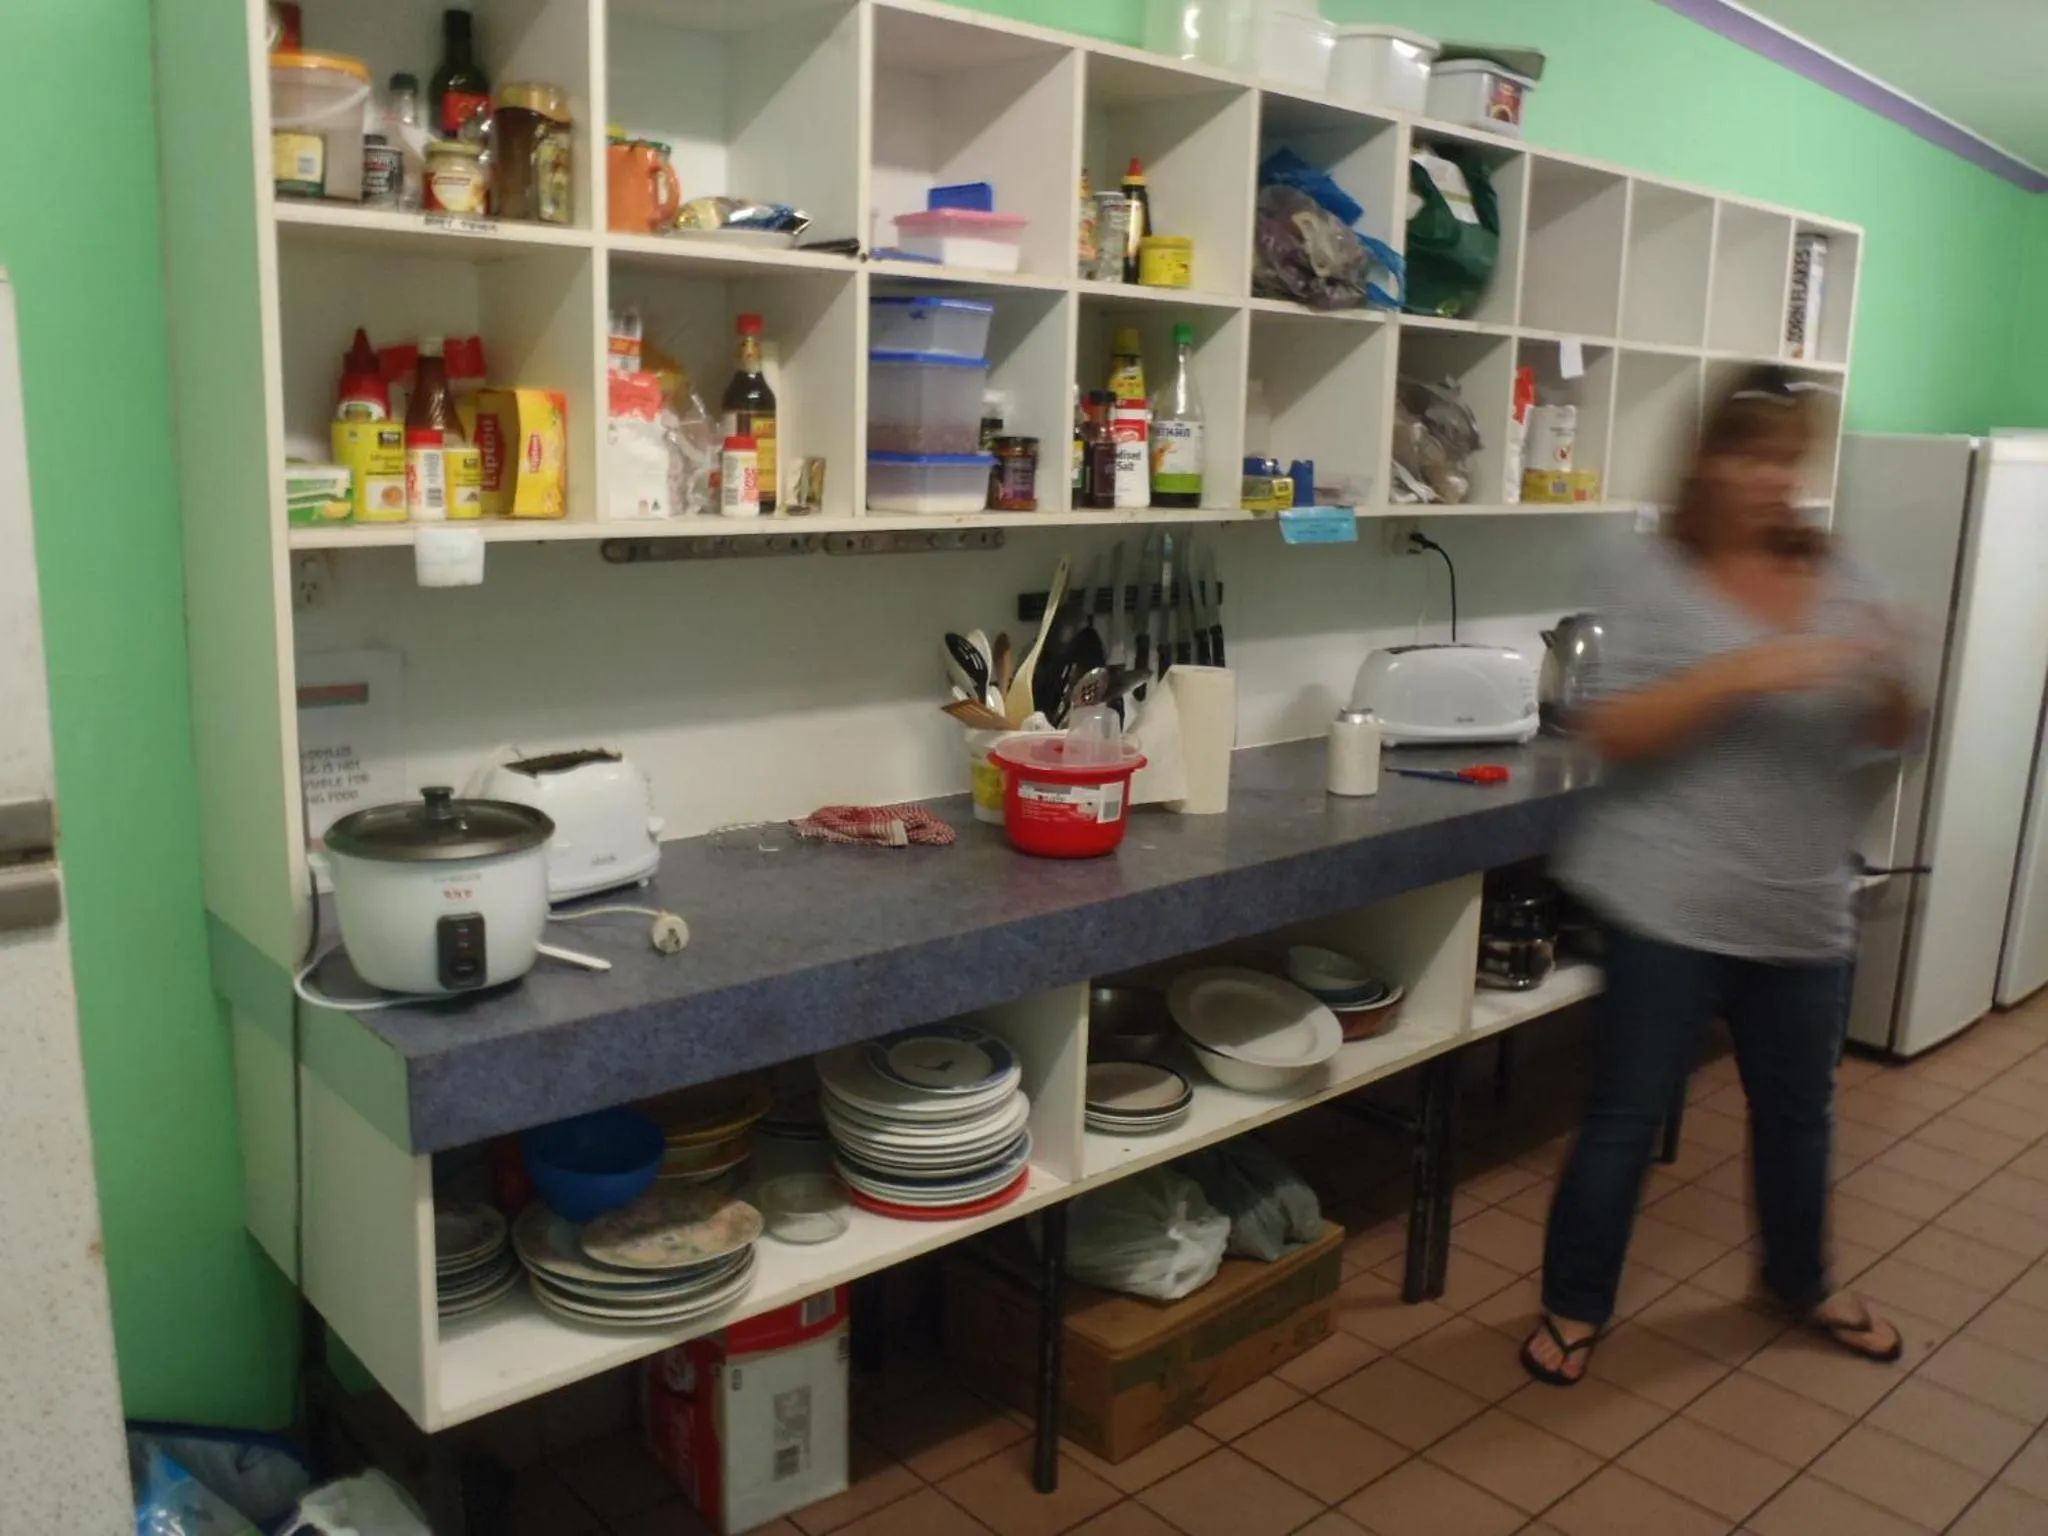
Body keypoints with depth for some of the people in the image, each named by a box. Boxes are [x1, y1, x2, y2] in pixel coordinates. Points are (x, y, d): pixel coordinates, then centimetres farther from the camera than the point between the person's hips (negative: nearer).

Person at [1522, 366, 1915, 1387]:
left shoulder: (1835, 579, 6)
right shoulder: (1660, 576, -9)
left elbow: (1888, 734, 7)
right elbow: (1612, 730, -17)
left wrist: (1886, 675, -15)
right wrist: (1743, 672, -27)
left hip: (1801, 911, 5)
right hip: (1671, 907, -5)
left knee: (1798, 1109, 22)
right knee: (1628, 1115, 5)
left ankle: (1799, 1282, 46)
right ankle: (1574, 1307, 23)